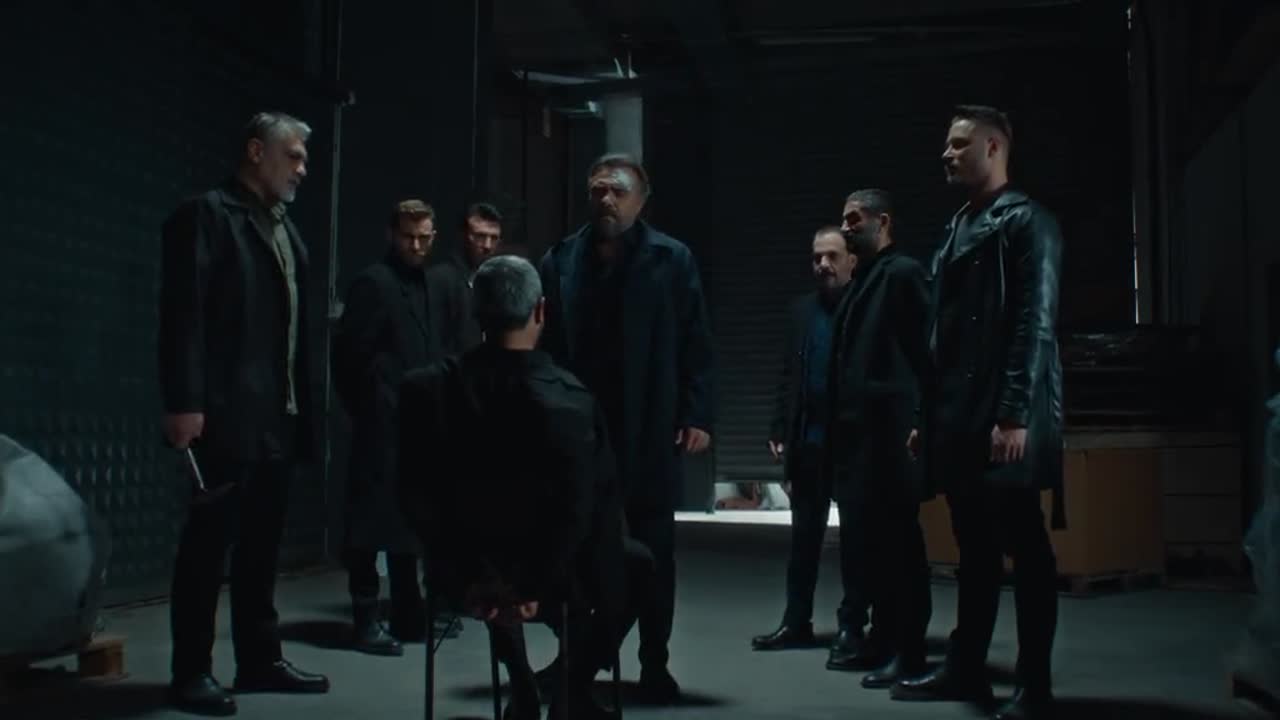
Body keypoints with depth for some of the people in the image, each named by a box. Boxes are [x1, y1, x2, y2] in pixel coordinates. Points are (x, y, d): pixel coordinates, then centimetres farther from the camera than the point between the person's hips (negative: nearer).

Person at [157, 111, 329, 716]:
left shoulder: (286, 229, 18)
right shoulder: (206, 216, -6)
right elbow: (183, 315, -14)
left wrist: (303, 406, 11)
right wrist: (184, 403, -21)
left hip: (278, 416, 8)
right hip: (227, 415, -8)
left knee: (261, 545, 13)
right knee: (209, 541, 0)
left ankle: (259, 660, 22)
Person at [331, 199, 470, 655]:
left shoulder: (444, 286, 13)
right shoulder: (373, 282, -5)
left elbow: (452, 351, 14)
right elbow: (348, 352, -8)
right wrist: (364, 408, -5)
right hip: (382, 423, -6)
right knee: (373, 518, -2)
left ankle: (408, 615, 20)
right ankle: (366, 619, 4)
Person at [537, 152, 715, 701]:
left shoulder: (672, 259, 1)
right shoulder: (560, 260, 6)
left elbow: (695, 345, -2)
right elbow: (545, 345, 3)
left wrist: (696, 415, -9)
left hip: (650, 430, -1)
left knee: (653, 551, 8)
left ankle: (654, 666, 19)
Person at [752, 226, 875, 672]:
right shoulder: (802, 310, 12)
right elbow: (787, 376, 11)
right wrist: (779, 430, 5)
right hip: (807, 441, 5)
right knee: (804, 536, 10)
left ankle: (852, 628, 9)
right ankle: (797, 623, 19)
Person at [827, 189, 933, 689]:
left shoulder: (903, 272, -5)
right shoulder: (861, 282, 20)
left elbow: (928, 346, -12)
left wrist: (920, 420, -16)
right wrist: (838, 425, 13)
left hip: (888, 429, -9)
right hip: (856, 430, 9)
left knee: (896, 539, -4)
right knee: (867, 537, 12)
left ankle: (907, 650, 3)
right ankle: (883, 638, 21)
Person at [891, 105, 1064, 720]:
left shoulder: (1026, 222, -4)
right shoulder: (958, 228, 19)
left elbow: (1035, 324, -13)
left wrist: (1015, 415, -19)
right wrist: (930, 415, 16)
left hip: (1003, 420, -8)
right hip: (960, 419, 8)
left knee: (1025, 549, -1)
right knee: (975, 548, 13)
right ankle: (965, 669, 21)